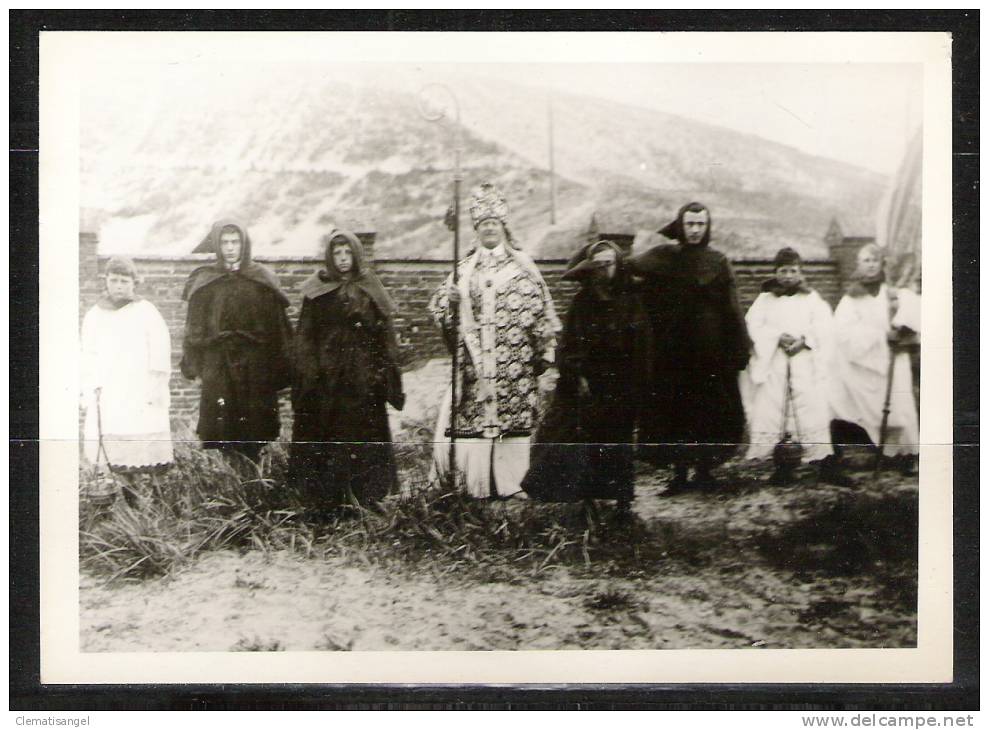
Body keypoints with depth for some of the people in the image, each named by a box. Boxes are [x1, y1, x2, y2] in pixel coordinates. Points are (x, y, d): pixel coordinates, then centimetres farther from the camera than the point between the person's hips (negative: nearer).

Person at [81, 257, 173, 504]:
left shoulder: (146, 313, 2)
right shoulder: (94, 316, 12)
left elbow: (160, 360, 1)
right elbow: (88, 360, 16)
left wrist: (154, 394, -3)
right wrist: (89, 396, 9)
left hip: (141, 402, -3)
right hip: (105, 403, 3)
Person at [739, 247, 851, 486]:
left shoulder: (812, 299, 14)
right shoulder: (765, 299, 15)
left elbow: (823, 328, 2)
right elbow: (754, 326, 1)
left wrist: (804, 339, -14)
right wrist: (778, 337, -13)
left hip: (806, 361, -1)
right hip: (773, 362, 1)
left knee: (814, 408, -9)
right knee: (773, 411, -4)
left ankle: (827, 466, -7)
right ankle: (782, 466, 6)